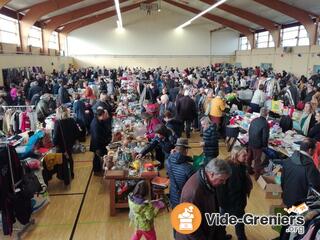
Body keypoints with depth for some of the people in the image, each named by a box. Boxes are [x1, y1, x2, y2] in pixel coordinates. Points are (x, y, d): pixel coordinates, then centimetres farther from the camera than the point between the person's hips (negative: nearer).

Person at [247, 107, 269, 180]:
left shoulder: (254, 120, -4)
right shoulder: (265, 123, -24)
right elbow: (265, 136, -20)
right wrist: (265, 145, -3)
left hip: (250, 143, 6)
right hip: (258, 145, -6)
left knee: (250, 157, 22)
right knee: (257, 160, 6)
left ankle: (249, 170, 40)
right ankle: (257, 175, 18)